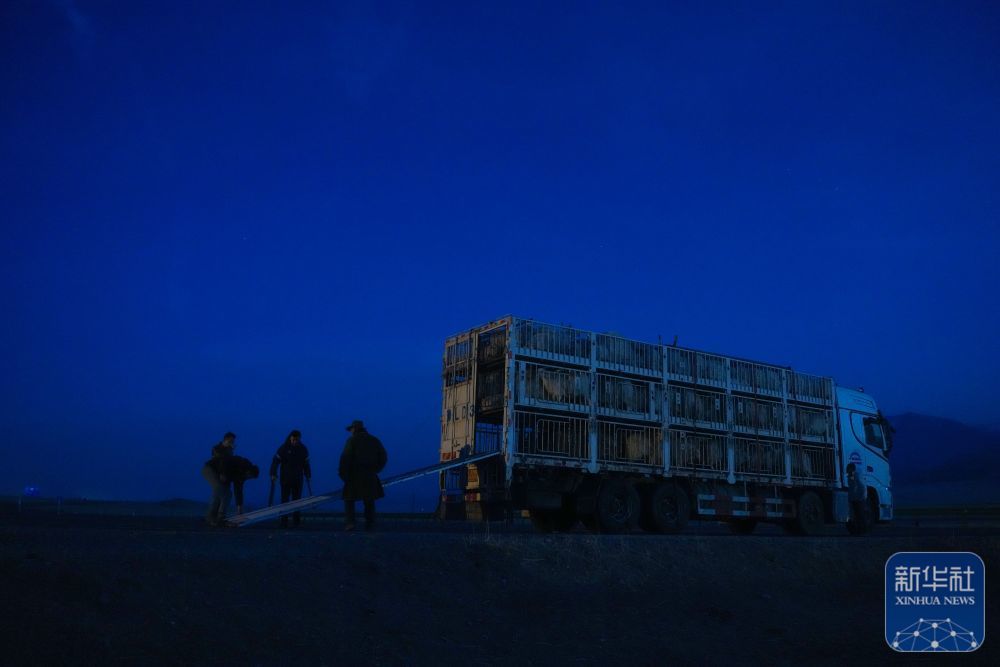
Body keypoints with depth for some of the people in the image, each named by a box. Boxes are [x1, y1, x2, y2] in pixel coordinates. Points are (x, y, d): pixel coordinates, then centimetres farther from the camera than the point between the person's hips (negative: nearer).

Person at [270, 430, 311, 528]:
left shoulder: (303, 449, 4)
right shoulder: (283, 448, -5)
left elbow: (306, 463, 12)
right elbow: (275, 461, -7)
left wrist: (308, 475, 11)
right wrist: (273, 474, -14)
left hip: (298, 479, 2)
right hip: (285, 479, -2)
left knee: (297, 500, 4)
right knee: (285, 500, -3)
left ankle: (296, 520, 10)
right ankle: (284, 522, -2)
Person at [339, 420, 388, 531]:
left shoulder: (352, 440, -4)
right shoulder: (374, 440, 10)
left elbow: (345, 458, -13)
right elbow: (383, 457, 10)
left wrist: (343, 474, -5)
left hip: (355, 475, -3)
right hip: (370, 476, 4)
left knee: (349, 499, 7)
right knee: (369, 501, 12)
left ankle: (349, 522, -7)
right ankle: (370, 525, 9)